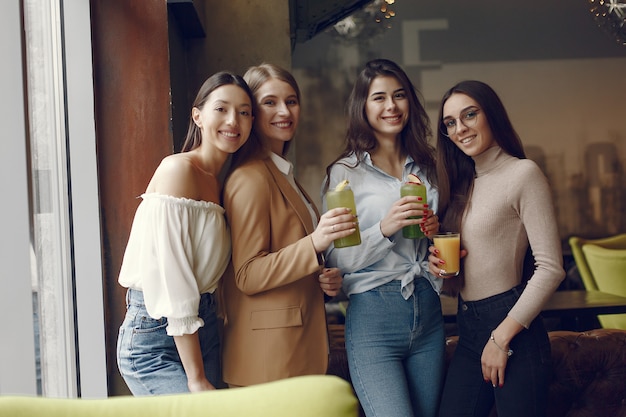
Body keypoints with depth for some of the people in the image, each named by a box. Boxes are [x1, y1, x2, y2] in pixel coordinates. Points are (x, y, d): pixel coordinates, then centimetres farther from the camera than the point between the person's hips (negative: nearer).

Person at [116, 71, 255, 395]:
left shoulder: (216, 182, 13)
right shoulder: (178, 170, -13)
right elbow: (171, 280, -18)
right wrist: (196, 378, -16)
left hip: (203, 329, 8)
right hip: (156, 335, -8)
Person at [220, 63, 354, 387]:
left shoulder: (284, 174, 17)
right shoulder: (250, 178, -14)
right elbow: (248, 276, -19)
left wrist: (324, 278, 6)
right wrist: (315, 243, -30)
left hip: (300, 343, 9)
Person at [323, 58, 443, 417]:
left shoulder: (425, 167, 13)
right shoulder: (344, 173, -1)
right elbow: (335, 261, -6)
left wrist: (436, 232, 2)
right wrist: (384, 229, -19)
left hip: (429, 315, 5)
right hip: (373, 318, -5)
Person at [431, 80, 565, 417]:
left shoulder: (523, 173, -9)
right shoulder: (462, 184, 13)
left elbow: (550, 268, -14)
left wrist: (502, 337, -15)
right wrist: (439, 262, -1)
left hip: (512, 326, -7)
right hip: (468, 329, 7)